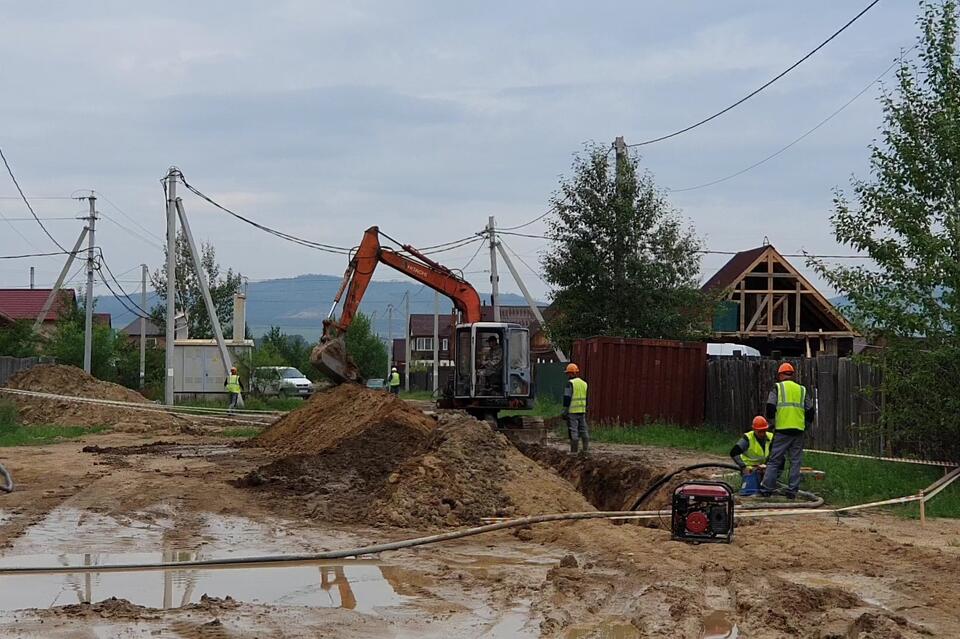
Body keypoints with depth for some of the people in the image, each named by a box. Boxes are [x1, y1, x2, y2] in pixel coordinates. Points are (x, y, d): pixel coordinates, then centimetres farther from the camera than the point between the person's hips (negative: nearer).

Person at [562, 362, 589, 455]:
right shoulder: (584, 383, 12)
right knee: (583, 430, 11)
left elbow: (567, 398, -14)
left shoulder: (570, 383, -11)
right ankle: (586, 449, 10)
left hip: (572, 411, -7)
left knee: (573, 431, -4)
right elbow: (586, 398, 17)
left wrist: (565, 412, -11)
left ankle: (573, 451, -3)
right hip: (582, 411, 7)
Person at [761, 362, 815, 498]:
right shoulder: (802, 390, 14)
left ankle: (766, 489, -1)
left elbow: (770, 407, -7)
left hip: (782, 430, -3)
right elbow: (811, 411, 11)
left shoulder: (777, 388, 3)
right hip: (798, 431, 3)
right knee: (795, 462, 7)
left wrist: (772, 420, 11)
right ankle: (792, 491, 5)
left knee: (774, 461, 1)